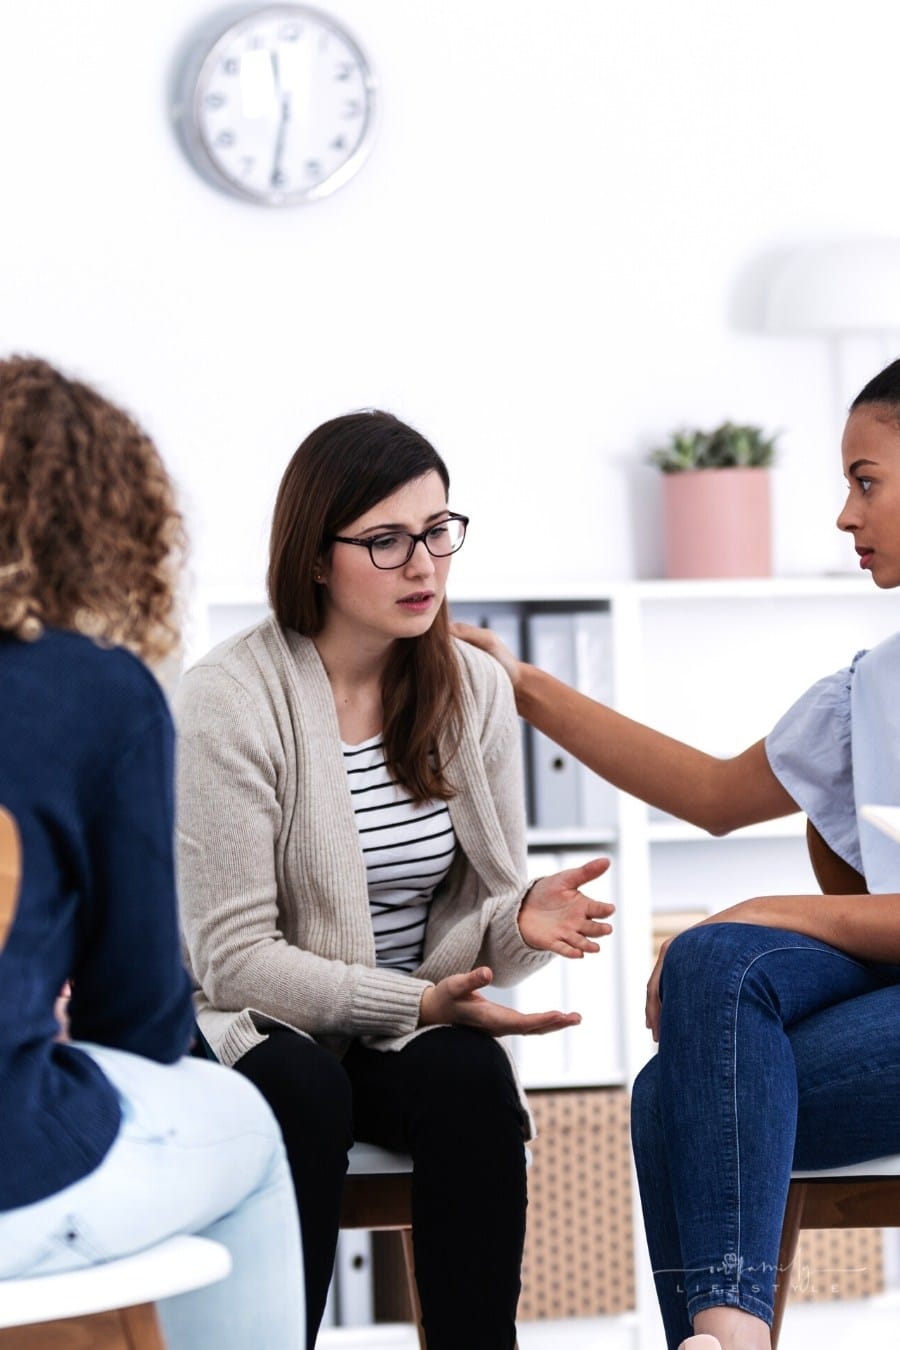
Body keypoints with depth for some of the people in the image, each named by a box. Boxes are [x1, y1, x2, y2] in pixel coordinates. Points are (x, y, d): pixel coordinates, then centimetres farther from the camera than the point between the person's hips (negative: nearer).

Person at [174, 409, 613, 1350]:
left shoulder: (474, 689, 2)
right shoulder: (228, 701, -14)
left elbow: (471, 922, 4)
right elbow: (235, 956, -16)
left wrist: (521, 920, -21)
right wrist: (415, 1001, -27)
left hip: (409, 1028, 4)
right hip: (252, 1026, -4)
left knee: (473, 1080, -29)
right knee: (301, 1088, -35)